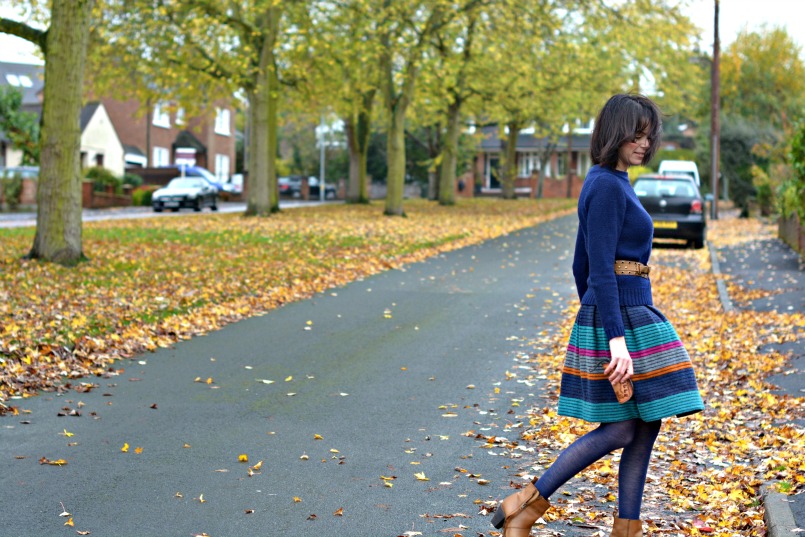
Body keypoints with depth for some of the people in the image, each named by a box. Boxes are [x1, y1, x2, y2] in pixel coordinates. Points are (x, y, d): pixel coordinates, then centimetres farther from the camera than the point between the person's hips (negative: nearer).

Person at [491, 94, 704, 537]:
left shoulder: (610, 183, 15)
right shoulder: (607, 186, -15)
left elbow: (581, 265, 19)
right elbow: (601, 269, -21)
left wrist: (593, 324, 24)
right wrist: (617, 339, -24)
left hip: (630, 315, 10)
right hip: (620, 318, -10)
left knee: (645, 425, 10)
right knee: (621, 429, -6)